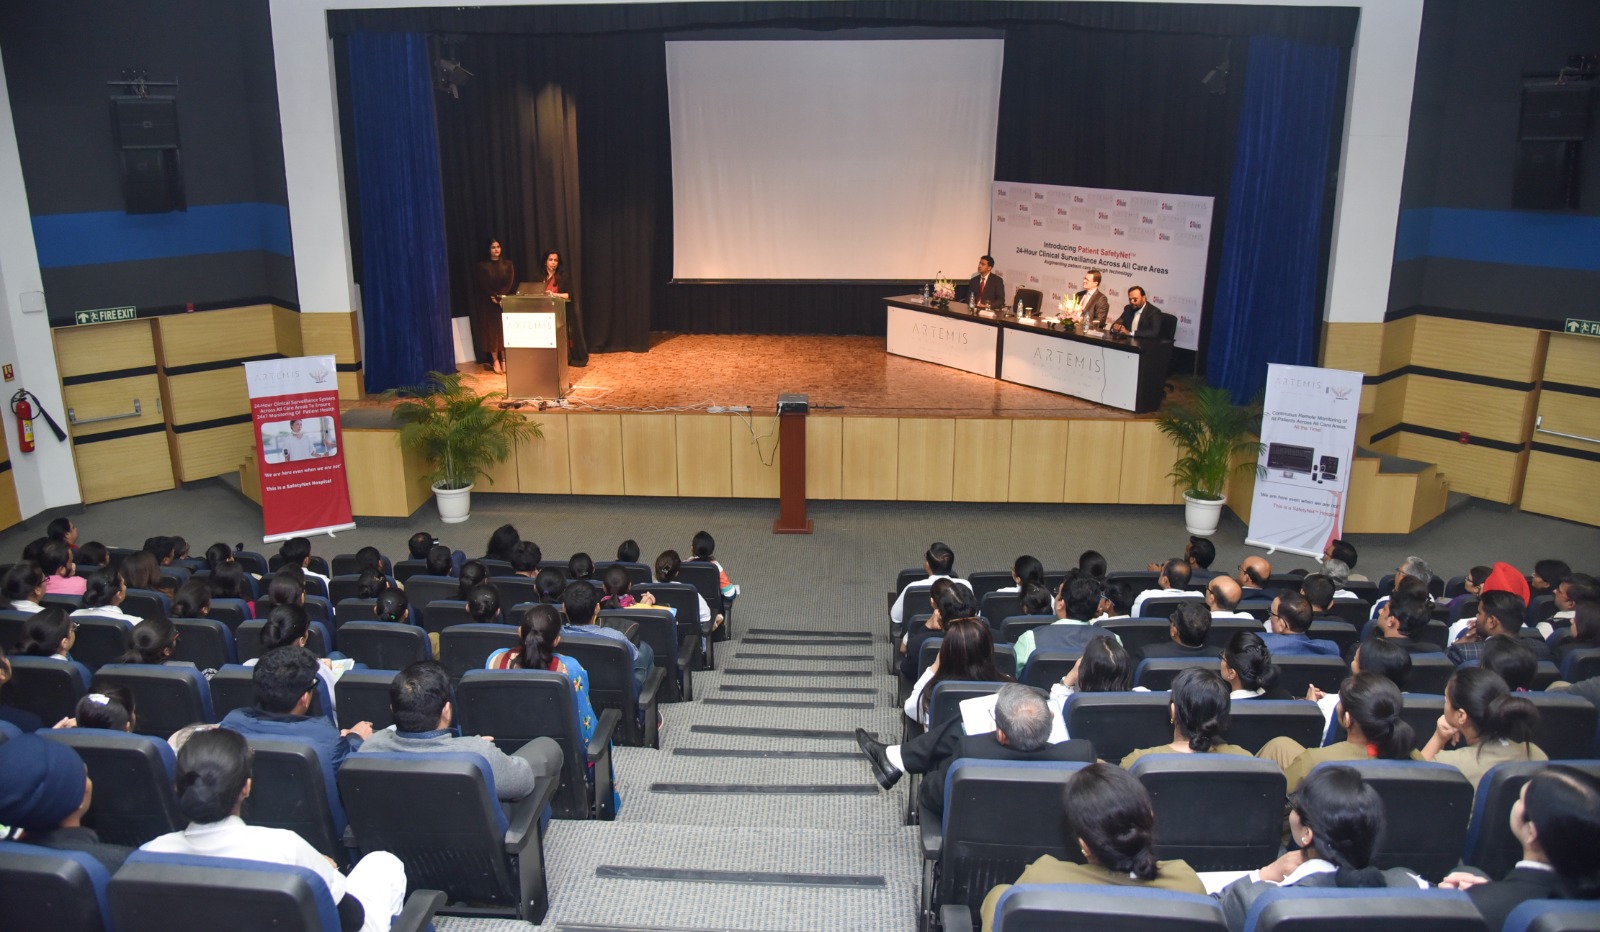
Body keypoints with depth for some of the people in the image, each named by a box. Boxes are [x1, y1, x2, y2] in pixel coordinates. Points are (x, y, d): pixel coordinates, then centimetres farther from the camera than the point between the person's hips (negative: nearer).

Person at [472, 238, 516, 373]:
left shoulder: (508, 264, 6)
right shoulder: (482, 266, 1)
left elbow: (510, 283, -3)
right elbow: (483, 285, -5)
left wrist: (501, 297, -17)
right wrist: (494, 297, -18)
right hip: (489, 303, -1)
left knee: (505, 330, -1)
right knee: (492, 330, -2)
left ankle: (504, 360, 2)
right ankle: (495, 361, 0)